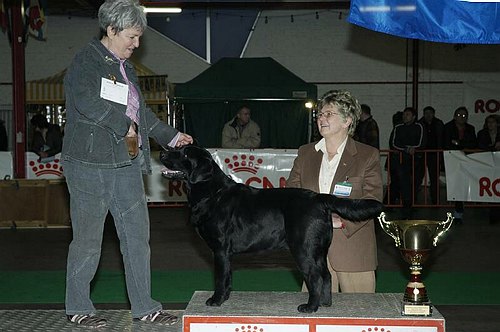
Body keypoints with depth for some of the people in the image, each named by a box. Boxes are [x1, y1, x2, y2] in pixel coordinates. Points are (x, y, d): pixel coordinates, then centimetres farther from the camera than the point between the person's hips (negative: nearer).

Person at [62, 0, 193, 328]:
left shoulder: (125, 67, 18)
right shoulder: (86, 61, -8)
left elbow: (141, 111, 26)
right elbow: (87, 102, -25)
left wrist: (171, 136, 24)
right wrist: (126, 125, -17)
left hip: (127, 166, 8)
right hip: (90, 165, -8)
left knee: (138, 235, 7)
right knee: (88, 239, 2)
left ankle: (144, 306, 16)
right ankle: (78, 307, 17)